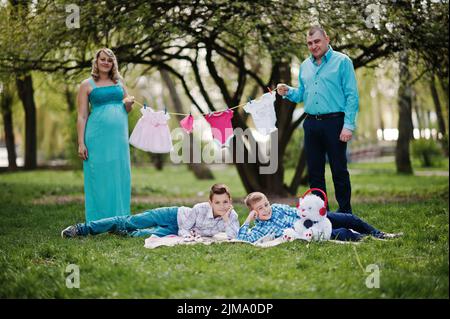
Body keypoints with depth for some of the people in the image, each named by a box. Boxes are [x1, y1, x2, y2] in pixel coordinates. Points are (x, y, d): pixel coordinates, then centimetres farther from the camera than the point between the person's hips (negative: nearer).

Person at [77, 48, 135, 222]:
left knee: (120, 177, 4)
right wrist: (81, 143, -7)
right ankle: (99, 222, 5)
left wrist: (128, 103, 0)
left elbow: (127, 109, 24)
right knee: (99, 177, -2)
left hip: (118, 136, 4)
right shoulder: (87, 85, 4)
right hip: (97, 136, -4)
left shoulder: (119, 82, 15)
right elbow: (82, 116, 1)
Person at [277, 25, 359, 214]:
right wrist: (288, 92, -1)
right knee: (314, 171, 9)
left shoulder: (342, 61, -2)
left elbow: (352, 96, -7)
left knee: (339, 170, -1)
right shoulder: (305, 66, 15)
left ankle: (345, 212, 8)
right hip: (311, 124, 6)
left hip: (334, 122, -5)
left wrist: (348, 125, -15)